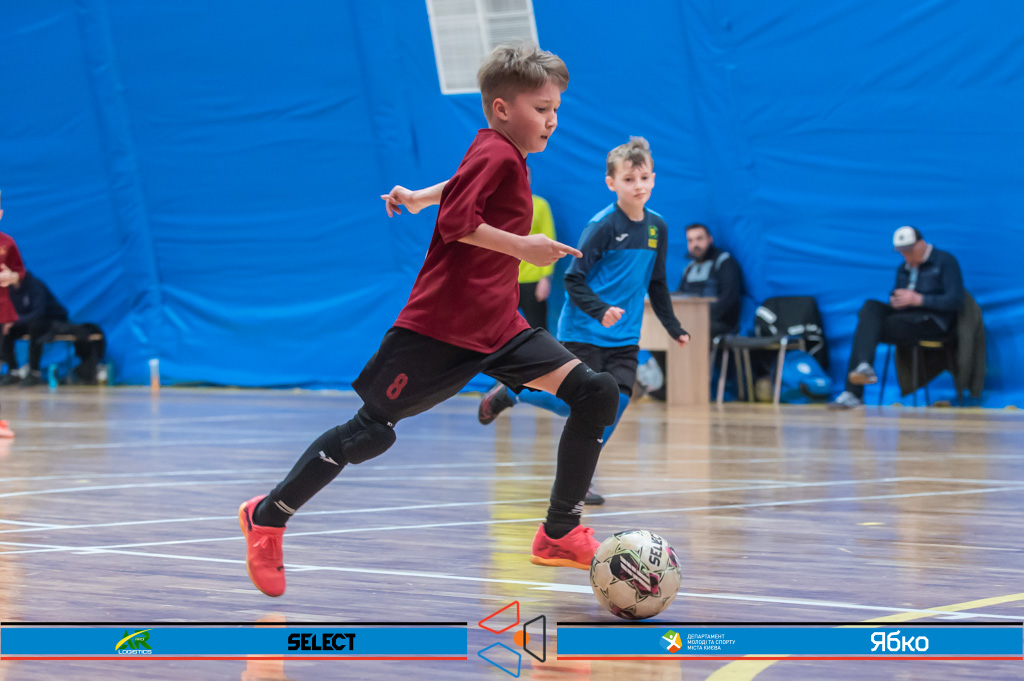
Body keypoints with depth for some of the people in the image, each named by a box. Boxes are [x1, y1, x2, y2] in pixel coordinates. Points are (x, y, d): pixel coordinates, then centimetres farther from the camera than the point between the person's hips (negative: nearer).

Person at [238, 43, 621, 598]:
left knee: (596, 394, -5)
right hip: (439, 323, -9)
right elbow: (456, 220, -23)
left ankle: (559, 535, 2)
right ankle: (267, 517, 18)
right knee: (371, 431, -1)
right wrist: (521, 246, -23)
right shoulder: (498, 154, -13)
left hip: (498, 326, 9)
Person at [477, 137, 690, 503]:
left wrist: (674, 327, 14)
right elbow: (573, 280, -15)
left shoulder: (657, 226, 5)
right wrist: (600, 310, -29)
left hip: (624, 337, 6)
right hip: (583, 332, -6)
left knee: (616, 401, -8)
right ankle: (509, 392, 23)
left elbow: (656, 284, 17)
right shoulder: (602, 226, -14)